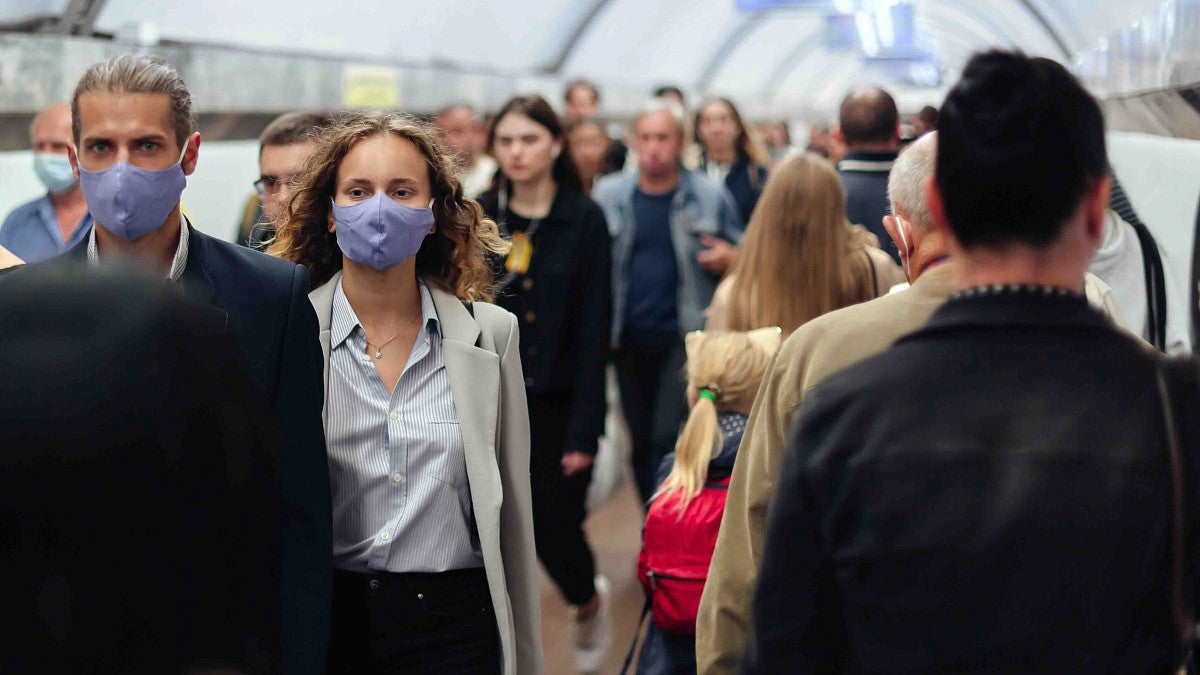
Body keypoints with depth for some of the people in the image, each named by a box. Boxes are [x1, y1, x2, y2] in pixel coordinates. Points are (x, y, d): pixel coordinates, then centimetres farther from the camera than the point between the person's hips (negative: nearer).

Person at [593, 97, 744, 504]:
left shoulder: (710, 197, 3)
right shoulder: (609, 195, 7)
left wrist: (728, 260, -14)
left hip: (684, 337, -3)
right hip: (628, 339, 3)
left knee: (669, 439, -13)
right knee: (641, 442, 10)